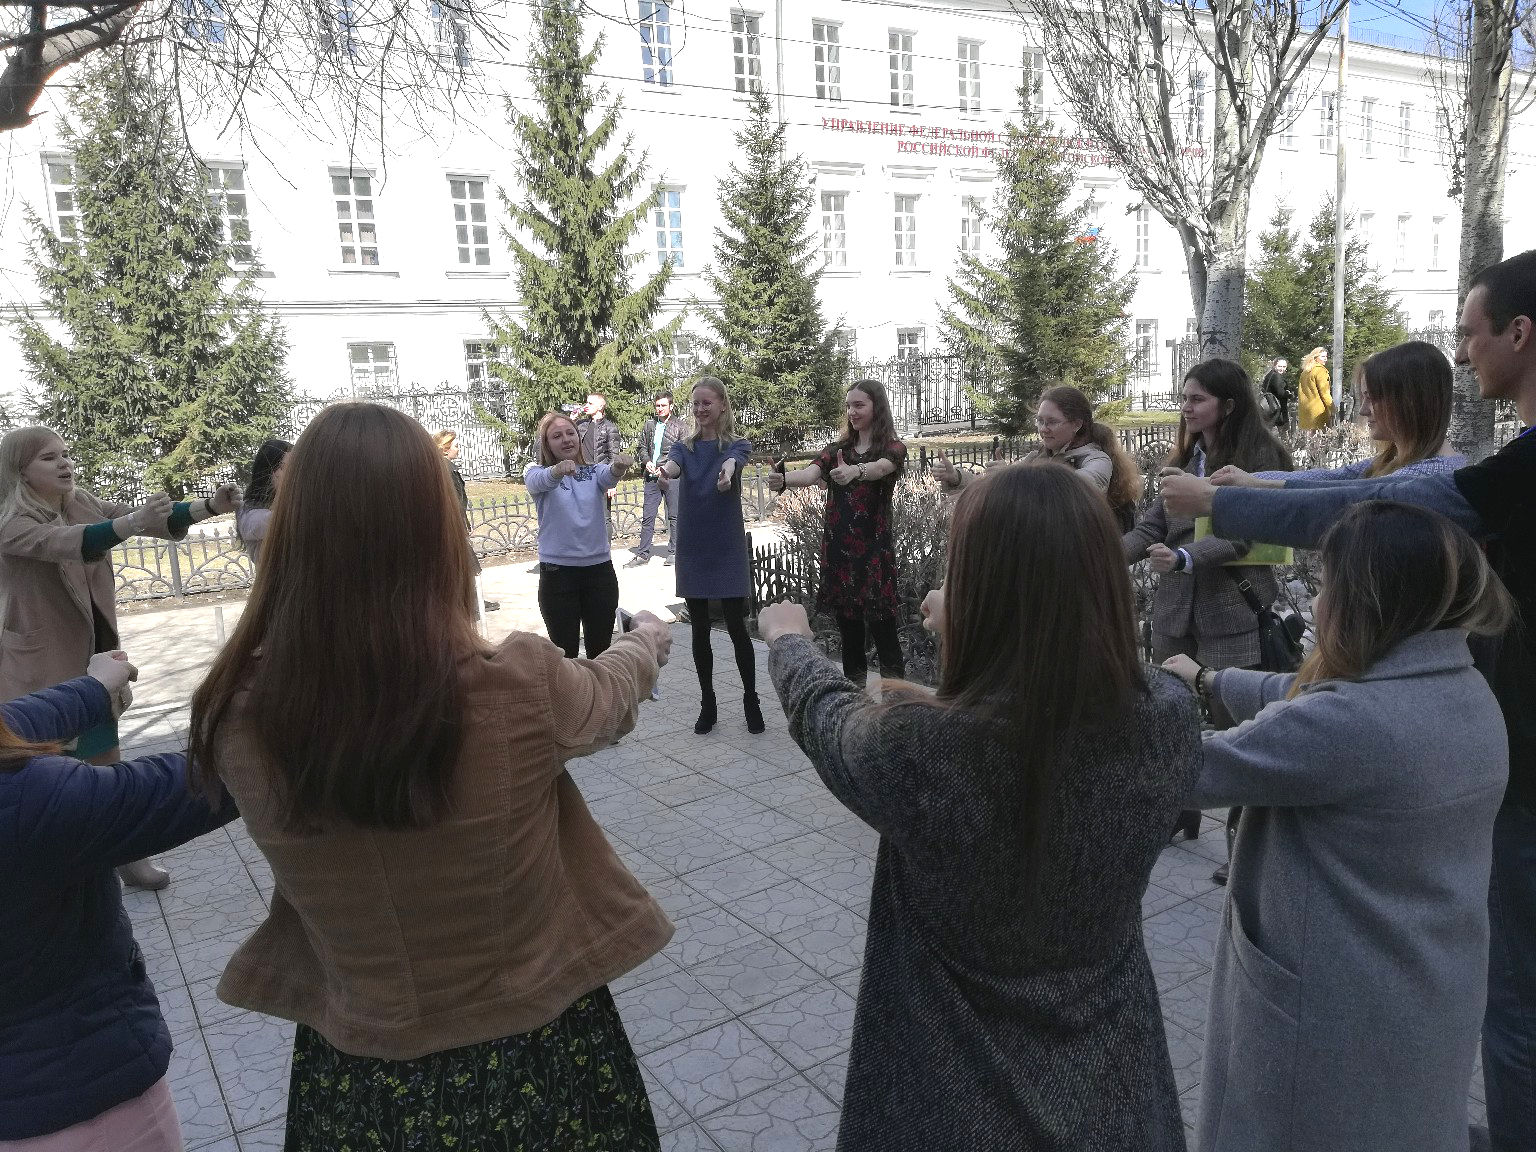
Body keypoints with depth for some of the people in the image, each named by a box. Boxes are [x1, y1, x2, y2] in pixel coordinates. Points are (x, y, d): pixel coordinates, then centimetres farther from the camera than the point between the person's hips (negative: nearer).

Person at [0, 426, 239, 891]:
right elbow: (63, 542, -37)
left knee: (104, 756, 15)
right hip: (42, 664, -6)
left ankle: (125, 854, 28)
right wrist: (132, 521, -53)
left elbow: (155, 521, -9)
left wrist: (209, 506, -26)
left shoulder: (84, 505, 2)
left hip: (93, 652, 6)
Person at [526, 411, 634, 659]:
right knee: (565, 652, 3)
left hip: (599, 571, 2)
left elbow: (608, 477, -19)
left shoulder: (594, 472, 5)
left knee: (600, 651, 10)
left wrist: (618, 468, -44)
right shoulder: (537, 474, -1)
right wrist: (558, 471, -49)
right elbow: (540, 481, -25)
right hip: (557, 573, -2)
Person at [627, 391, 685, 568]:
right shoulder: (648, 424, 12)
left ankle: (673, 553, 12)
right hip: (652, 476, 3)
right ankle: (642, 554, 6)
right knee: (647, 516, 3)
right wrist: (647, 461, 0)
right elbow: (642, 447, 19)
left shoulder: (680, 426, 1)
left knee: (674, 516, 2)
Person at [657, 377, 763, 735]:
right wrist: (665, 471, -43)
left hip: (727, 548, -3)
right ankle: (707, 703, 19)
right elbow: (673, 464, -18)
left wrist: (728, 471, -51)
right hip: (693, 549, 3)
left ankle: (751, 699, 15)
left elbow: (734, 460, -26)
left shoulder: (737, 445, -1)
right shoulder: (685, 446, 6)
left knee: (736, 627, -1)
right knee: (699, 629, 7)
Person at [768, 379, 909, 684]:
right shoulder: (836, 450, 13)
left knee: (884, 634, -5)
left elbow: (878, 467, -23)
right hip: (838, 549, 4)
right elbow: (810, 474, -7)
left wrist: (854, 471, -46)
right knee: (849, 638, 9)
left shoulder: (893, 449, 1)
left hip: (874, 550, -4)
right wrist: (783, 480, -29)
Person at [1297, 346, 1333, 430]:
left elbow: (1300, 392, 17)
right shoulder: (1320, 370, -6)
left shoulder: (1305, 372, 15)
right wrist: (1332, 408, -8)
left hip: (1305, 409, 8)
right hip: (1318, 410, -8)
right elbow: (1324, 392, -11)